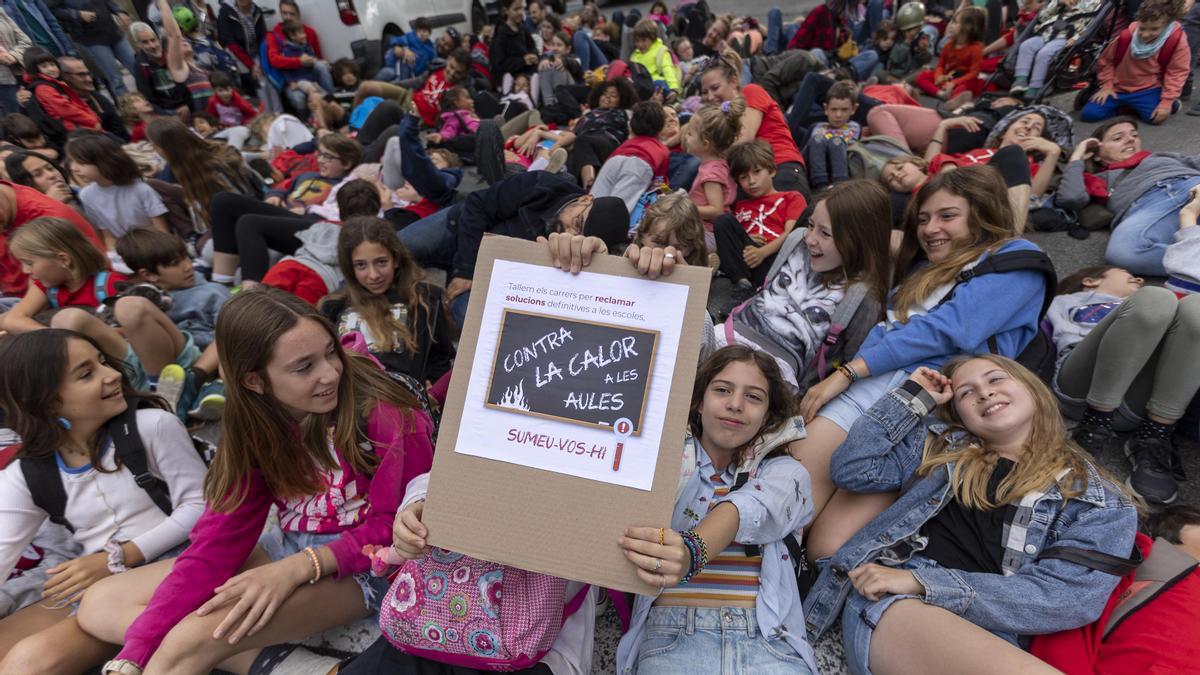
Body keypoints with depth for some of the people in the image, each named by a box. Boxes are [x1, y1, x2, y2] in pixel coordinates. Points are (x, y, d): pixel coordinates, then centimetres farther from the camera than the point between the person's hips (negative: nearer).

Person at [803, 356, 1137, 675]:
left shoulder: (1102, 501, 12)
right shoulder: (944, 445, 18)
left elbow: (1071, 597, -3)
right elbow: (850, 469, 9)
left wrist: (922, 581, -13)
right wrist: (913, 395, 12)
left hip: (987, 640, 1)